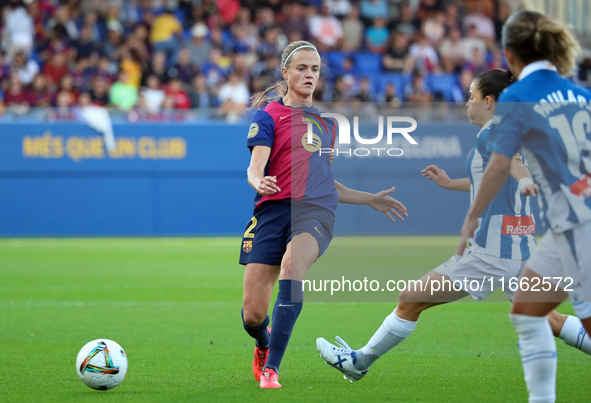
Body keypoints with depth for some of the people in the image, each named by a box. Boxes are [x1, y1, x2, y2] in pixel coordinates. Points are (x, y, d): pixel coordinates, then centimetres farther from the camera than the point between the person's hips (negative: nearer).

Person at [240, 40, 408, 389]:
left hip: (316, 211, 2)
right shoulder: (269, 115, 9)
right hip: (274, 207, -2)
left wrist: (371, 199, 32)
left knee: (293, 261, -35)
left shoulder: (326, 123, 25)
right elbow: (255, 168, -6)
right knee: (253, 316, -7)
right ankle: (265, 343, 33)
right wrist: (260, 182, -29)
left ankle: (271, 367, -35)